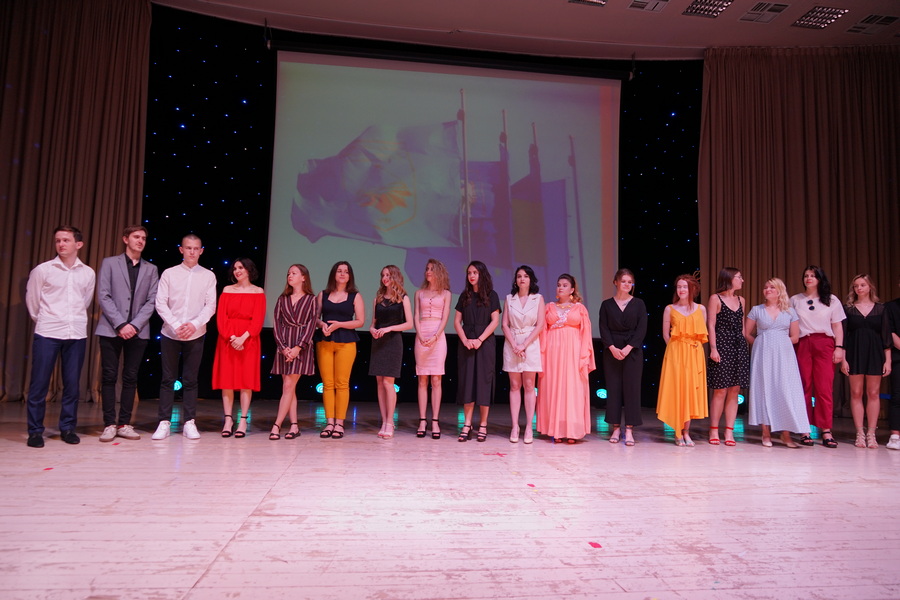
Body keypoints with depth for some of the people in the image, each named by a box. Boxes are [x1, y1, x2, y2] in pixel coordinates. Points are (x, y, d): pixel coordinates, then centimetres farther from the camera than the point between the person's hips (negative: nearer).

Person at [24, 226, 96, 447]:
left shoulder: (88, 273, 5)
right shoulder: (42, 270, -1)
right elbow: (32, 301, 9)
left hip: (77, 335, 2)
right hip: (47, 334, -2)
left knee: (72, 384, 6)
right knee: (39, 383, 0)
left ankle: (67, 428, 17)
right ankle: (35, 431, 11)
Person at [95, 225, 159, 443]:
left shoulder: (151, 269, 12)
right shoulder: (109, 263, 6)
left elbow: (151, 301, 4)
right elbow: (103, 296, -2)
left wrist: (134, 325, -9)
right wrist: (120, 324, -12)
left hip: (138, 331, 2)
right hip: (111, 329, -2)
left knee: (130, 378, 4)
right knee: (109, 377, 0)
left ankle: (124, 424, 9)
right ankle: (109, 424, 6)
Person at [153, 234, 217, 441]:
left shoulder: (208, 276, 4)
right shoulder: (169, 273, 3)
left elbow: (210, 306, -2)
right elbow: (160, 303, -3)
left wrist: (194, 324, -16)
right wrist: (176, 325, -14)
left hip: (195, 336, 0)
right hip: (170, 334, 0)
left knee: (190, 380, 4)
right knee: (168, 379, 4)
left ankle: (189, 423, 9)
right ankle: (164, 423, 9)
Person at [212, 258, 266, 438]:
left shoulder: (258, 292, 4)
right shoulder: (227, 290, 9)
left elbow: (258, 320, -4)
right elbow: (221, 317, 1)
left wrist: (243, 337, -17)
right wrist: (231, 337, -12)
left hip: (248, 340, -2)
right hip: (227, 339, 2)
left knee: (246, 379, -2)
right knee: (226, 378, 1)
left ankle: (243, 421, 3)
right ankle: (228, 420, 7)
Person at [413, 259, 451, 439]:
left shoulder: (445, 293, 9)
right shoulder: (419, 293, 14)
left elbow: (445, 317, 0)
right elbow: (416, 317, 6)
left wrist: (435, 337, -14)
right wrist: (420, 336, -10)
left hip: (438, 336, -2)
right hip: (421, 336, 2)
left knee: (436, 380, -4)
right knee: (422, 380, 1)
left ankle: (435, 422, -2)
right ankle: (422, 421, 3)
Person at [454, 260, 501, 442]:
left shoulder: (491, 295, 4)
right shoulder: (464, 296, 11)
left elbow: (495, 321, -3)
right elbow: (457, 321, 7)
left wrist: (479, 340, -13)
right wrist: (465, 340, -8)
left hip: (485, 343, -2)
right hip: (466, 343, 3)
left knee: (483, 382, -1)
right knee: (466, 382, 1)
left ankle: (483, 426, 3)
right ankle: (467, 425, 3)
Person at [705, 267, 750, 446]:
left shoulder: (741, 300, 16)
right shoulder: (715, 298, 0)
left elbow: (742, 326, 18)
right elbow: (711, 325, -5)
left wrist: (744, 347, 10)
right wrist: (713, 349, -13)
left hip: (739, 347, 5)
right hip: (721, 346, -5)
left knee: (734, 391, 3)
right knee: (720, 391, -5)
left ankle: (729, 431, 8)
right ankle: (714, 430, 5)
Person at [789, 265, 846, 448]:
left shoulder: (832, 300, 12)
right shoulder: (795, 300, 12)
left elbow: (837, 326, 9)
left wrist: (839, 347, -1)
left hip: (825, 344, 0)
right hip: (802, 345, 0)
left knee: (825, 388, -6)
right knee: (804, 387, -1)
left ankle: (826, 431, -3)